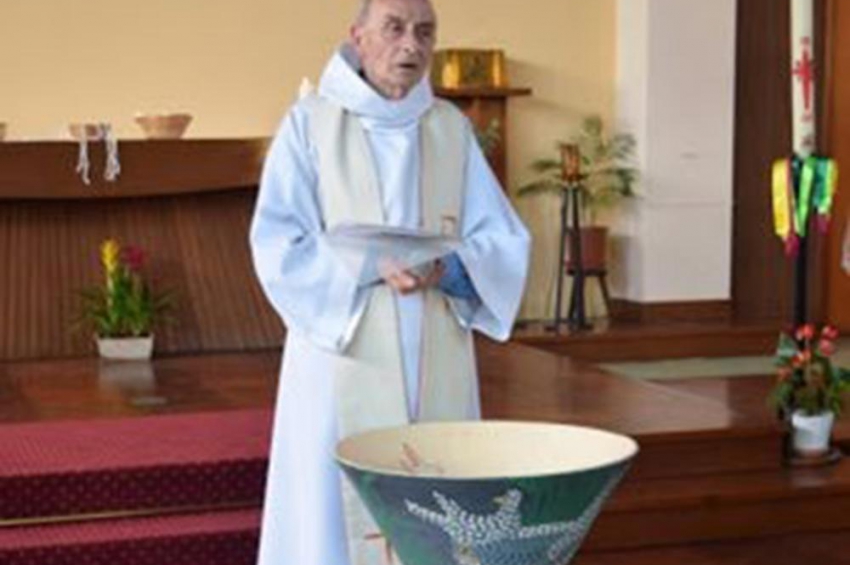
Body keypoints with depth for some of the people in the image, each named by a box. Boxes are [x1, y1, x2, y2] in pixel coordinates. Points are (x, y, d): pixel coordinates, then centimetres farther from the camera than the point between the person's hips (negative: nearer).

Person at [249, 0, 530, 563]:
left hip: (435, 366, 3)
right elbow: (280, 246, -7)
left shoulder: (453, 128, 9)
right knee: (337, 514, -3)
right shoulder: (309, 124, 0)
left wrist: (451, 269, -17)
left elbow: (504, 243, 4)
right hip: (344, 360, -3)